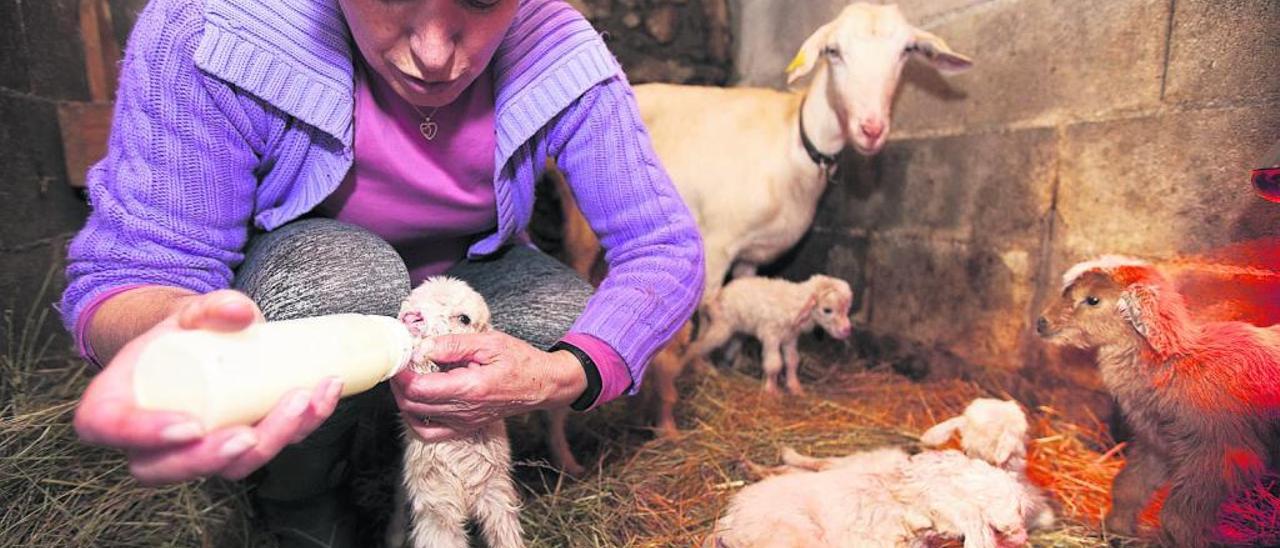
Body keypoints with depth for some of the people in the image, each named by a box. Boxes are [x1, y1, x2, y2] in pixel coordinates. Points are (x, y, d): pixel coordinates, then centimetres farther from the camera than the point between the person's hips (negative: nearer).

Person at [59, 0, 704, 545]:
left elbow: (667, 247, -22)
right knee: (343, 275, -34)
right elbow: (128, 264, -25)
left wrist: (564, 378, -39)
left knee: (592, 339, -23)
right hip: (277, 299, -1)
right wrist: (170, 341, -50)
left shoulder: (561, 54, -22)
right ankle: (297, 494, -2)